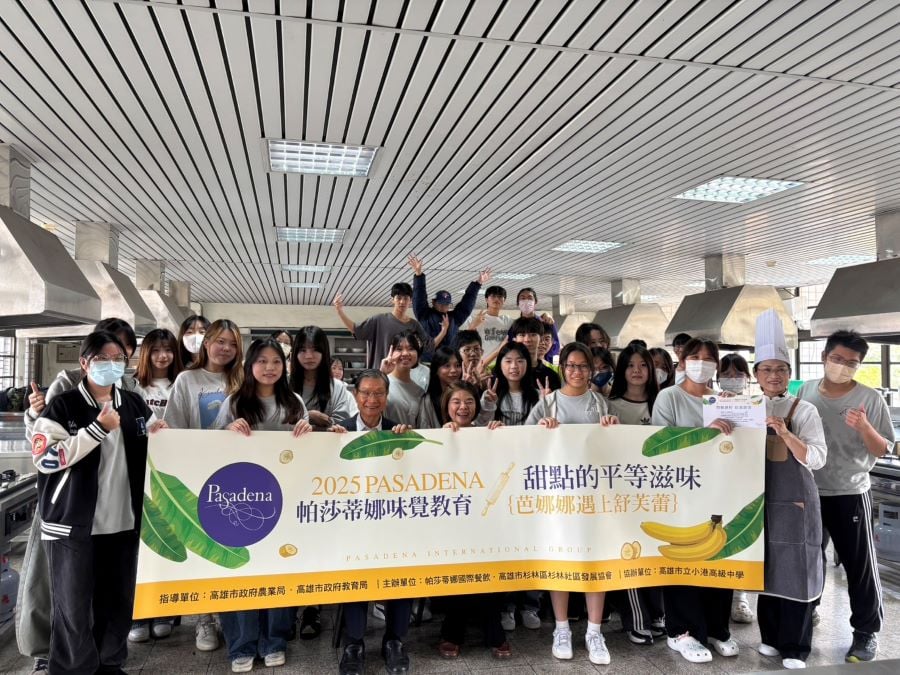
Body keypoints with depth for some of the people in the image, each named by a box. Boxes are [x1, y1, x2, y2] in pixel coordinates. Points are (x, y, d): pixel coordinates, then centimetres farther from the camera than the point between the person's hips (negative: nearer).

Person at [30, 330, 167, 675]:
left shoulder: (135, 405, 11)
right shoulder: (62, 406, -5)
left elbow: (153, 450, 24)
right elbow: (45, 458, -14)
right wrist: (97, 428, -19)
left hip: (123, 523, 5)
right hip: (73, 525, -5)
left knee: (119, 602, 14)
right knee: (73, 608, 3)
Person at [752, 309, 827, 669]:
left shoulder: (804, 410, -7)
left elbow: (816, 459, -14)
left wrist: (785, 433, -28)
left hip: (795, 502, -3)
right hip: (758, 500, 3)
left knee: (794, 571, 3)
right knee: (765, 568, 13)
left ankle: (794, 647, 17)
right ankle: (771, 635, 29)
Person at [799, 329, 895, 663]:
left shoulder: (870, 399, -9)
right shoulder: (805, 392, -1)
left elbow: (882, 450, -9)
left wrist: (863, 427, -27)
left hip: (850, 493, -3)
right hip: (809, 491, 3)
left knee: (859, 563, 6)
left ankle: (867, 630, 22)